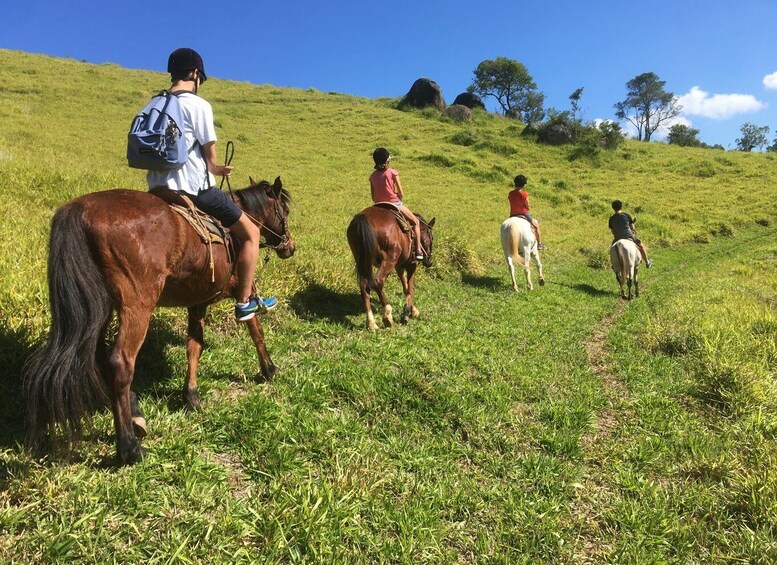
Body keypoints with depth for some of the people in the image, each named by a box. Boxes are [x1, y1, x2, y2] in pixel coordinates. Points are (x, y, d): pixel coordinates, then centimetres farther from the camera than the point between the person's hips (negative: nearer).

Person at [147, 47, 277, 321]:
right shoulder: (198, 105, -10)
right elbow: (210, 155, -9)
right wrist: (215, 169, 15)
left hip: (158, 188, 7)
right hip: (195, 188, -7)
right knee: (251, 233, 5)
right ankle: (245, 302, 6)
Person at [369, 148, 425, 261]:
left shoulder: (373, 176, 4)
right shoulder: (392, 172, -9)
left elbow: (373, 197, 8)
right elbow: (401, 194, -9)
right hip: (395, 204, -4)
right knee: (415, 222, 13)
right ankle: (418, 250, 6)